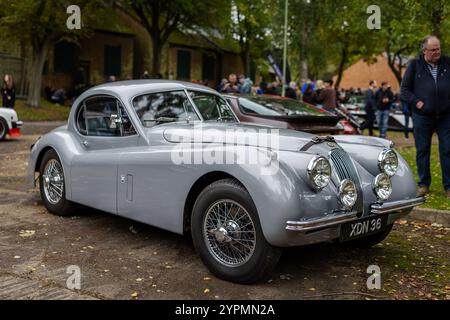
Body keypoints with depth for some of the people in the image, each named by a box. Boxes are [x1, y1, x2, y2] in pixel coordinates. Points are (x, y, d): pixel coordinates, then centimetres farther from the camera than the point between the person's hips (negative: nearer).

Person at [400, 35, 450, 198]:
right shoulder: (415, 65, 0)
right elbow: (404, 90, 3)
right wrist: (417, 102, -9)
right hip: (422, 117, -1)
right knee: (422, 151, 7)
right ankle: (424, 184, 19)